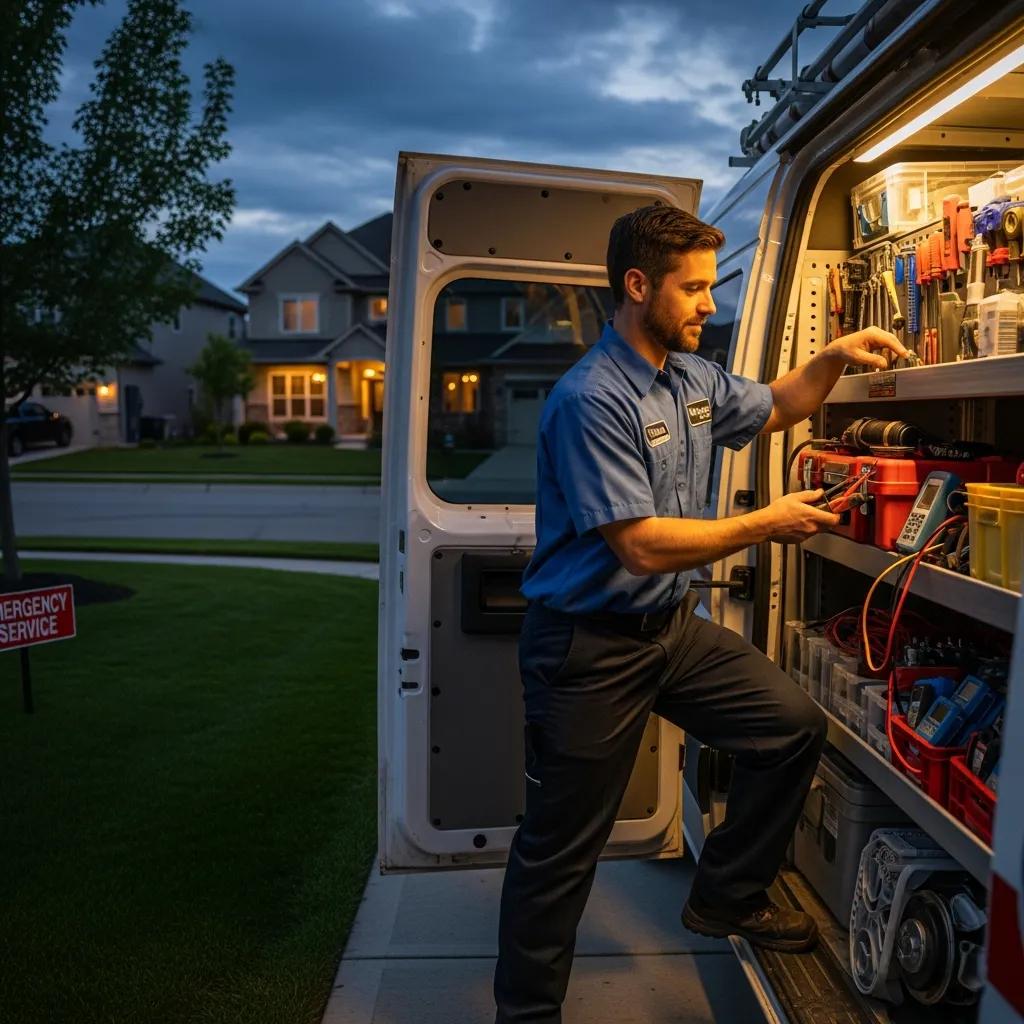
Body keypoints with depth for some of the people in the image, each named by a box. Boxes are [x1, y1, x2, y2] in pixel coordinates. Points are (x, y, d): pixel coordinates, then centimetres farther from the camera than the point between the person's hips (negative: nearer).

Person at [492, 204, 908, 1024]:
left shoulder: (694, 377, 5)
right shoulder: (591, 399, -22)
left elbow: (772, 408, 25)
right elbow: (643, 546, -25)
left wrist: (833, 358, 6)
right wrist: (766, 525, -15)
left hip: (673, 627, 8)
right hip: (590, 647, -8)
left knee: (795, 724, 8)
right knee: (561, 849, 4)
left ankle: (726, 899, 28)